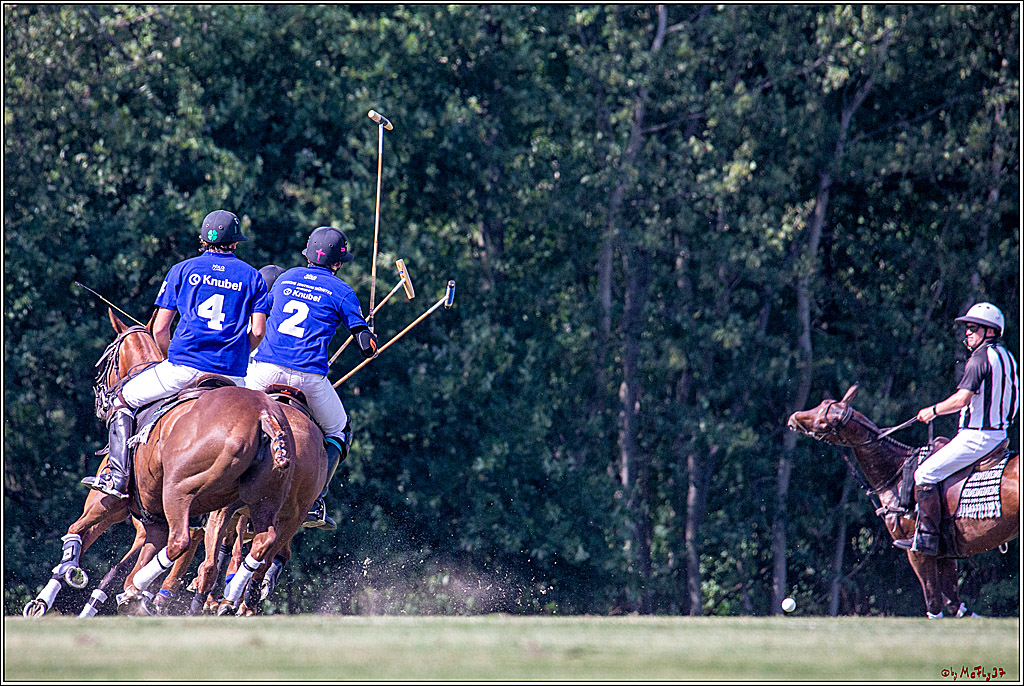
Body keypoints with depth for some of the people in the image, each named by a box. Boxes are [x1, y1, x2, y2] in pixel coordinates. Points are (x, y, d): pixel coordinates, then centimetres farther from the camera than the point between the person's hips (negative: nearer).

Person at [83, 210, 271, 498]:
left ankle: (119, 477, 1)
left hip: (184, 368, -1)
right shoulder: (252, 277, 12)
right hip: (232, 375, 1)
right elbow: (258, 331, 3)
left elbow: (159, 328, 9)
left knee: (123, 401, 16)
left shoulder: (183, 270, 10)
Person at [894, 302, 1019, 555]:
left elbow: (962, 399, -23)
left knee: (925, 474, -9)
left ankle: (927, 536, -15)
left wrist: (933, 410, -7)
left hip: (976, 437, -10)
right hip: (999, 434, 10)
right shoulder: (1006, 357, 13)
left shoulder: (980, 359, -16)